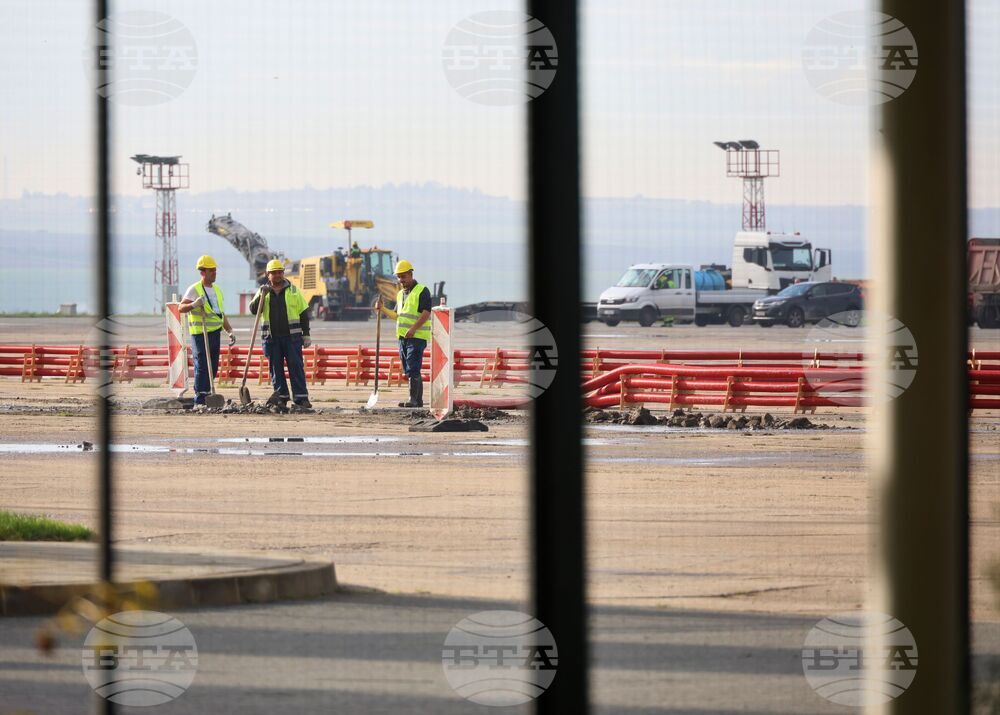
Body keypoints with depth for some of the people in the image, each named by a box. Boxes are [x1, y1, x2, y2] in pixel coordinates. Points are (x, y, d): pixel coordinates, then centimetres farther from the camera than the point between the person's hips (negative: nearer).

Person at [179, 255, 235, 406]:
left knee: (213, 367, 7)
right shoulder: (195, 289, -5)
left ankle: (206, 394, 15)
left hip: (215, 333, 7)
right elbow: (181, 308, -13)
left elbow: (222, 315, 22)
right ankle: (200, 400, -9)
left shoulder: (217, 290, 17)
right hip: (200, 334, -7)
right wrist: (194, 304, -31)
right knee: (202, 367, -9)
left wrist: (230, 331, 13)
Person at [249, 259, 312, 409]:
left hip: (291, 336, -2)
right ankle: (281, 397, 8)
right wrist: (261, 296, -18)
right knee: (276, 368, 3)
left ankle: (301, 398, -6)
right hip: (271, 337, 2)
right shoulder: (263, 292, 10)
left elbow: (304, 312, 8)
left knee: (296, 366, -5)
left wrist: (306, 334, 2)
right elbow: (253, 310, -3)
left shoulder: (293, 291, 7)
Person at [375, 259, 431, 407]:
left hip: (417, 336, -8)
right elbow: (397, 316, 25)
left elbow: (426, 313, -15)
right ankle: (418, 400, 13)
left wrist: (413, 329, -24)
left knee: (412, 369, -15)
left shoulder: (422, 291, -6)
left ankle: (413, 399, -17)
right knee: (410, 370, 9)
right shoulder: (401, 294, 19)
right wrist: (382, 309, 10)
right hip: (403, 337, 8)